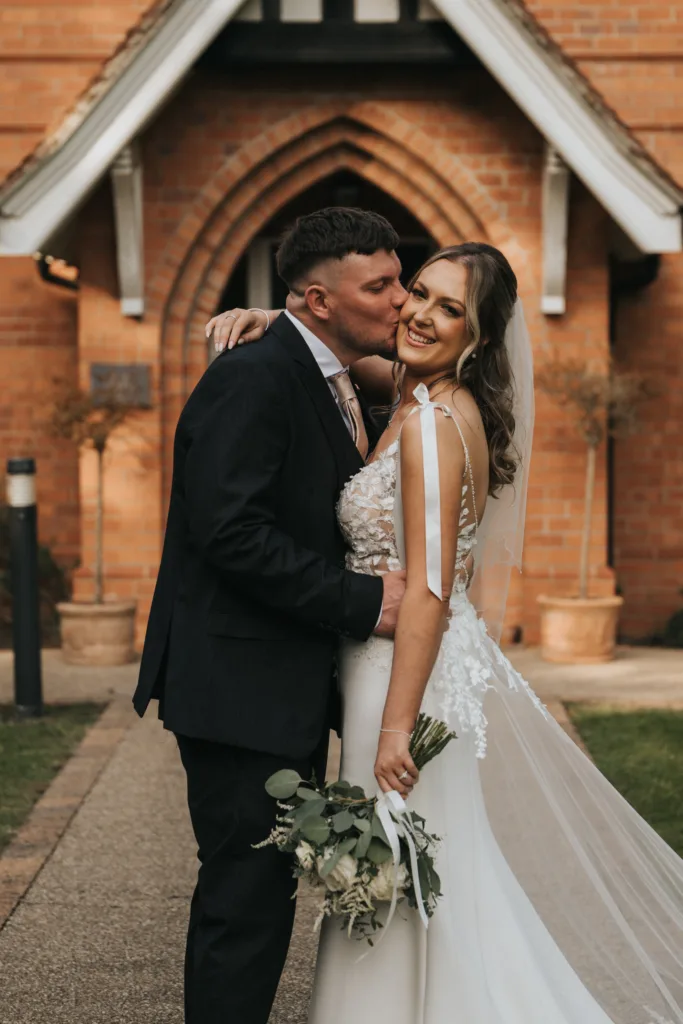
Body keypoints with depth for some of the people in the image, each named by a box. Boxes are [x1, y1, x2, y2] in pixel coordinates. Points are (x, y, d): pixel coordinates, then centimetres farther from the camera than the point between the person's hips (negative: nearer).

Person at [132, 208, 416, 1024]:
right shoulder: (253, 379, -16)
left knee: (266, 893, 16)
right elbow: (230, 531, -25)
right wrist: (362, 601, -21)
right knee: (246, 899, -3)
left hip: (292, 690, 10)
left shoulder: (340, 390, 14)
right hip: (240, 689, -10)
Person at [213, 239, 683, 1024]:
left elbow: (429, 586, -22)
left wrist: (397, 725, -22)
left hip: (415, 672, -9)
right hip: (443, 665, 9)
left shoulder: (432, 421, -18)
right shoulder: (428, 399, 8)